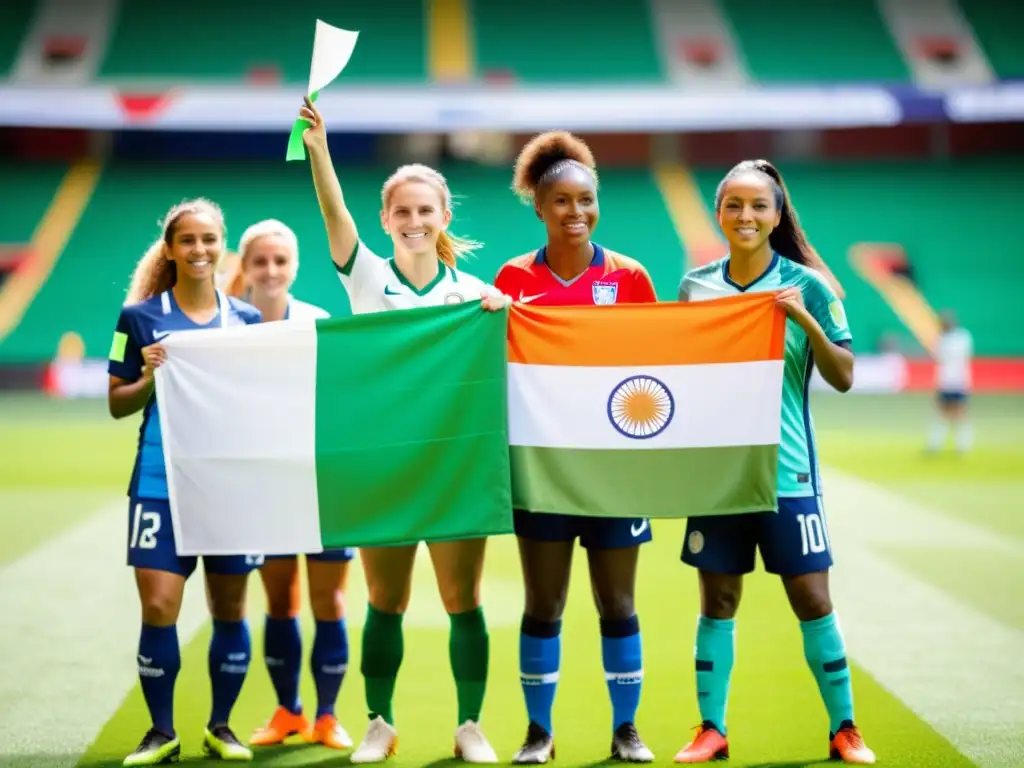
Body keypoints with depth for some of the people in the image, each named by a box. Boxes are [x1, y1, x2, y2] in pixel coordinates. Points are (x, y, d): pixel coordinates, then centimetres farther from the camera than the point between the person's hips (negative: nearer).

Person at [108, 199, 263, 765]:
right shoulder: (140, 317, 2)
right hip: (161, 481, -2)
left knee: (229, 609, 6)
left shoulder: (247, 319, 8)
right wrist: (151, 377, -14)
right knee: (158, 608, -7)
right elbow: (118, 404, 3)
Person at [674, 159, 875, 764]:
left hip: (787, 470, -2)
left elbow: (843, 378, -6)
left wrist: (806, 319, -20)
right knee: (718, 600, 7)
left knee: (812, 600, 1)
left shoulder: (805, 284, -4)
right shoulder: (696, 286, 4)